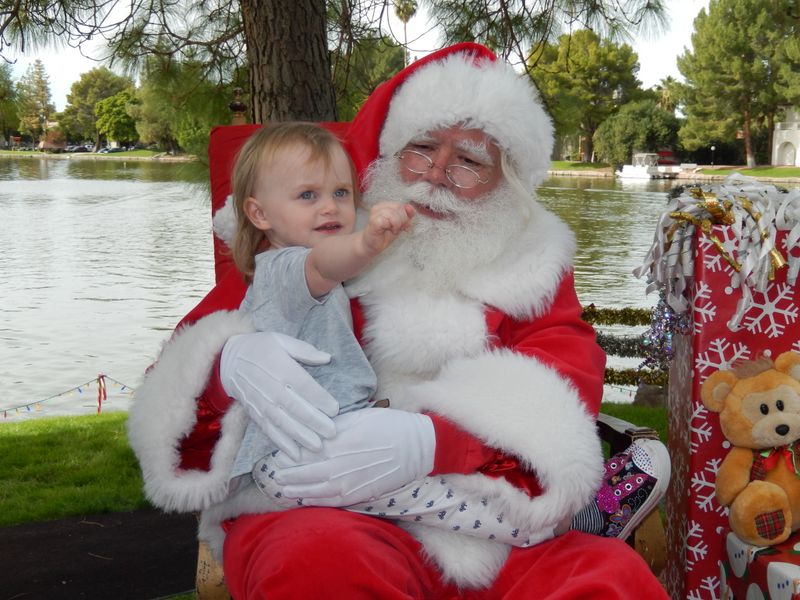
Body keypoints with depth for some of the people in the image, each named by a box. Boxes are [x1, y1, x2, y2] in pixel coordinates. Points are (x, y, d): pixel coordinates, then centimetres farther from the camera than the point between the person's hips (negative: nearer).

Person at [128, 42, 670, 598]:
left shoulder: (532, 263, 15)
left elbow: (568, 385, -2)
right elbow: (186, 360, 8)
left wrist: (432, 442, -22)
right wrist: (235, 358, -19)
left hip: (483, 526, 1)